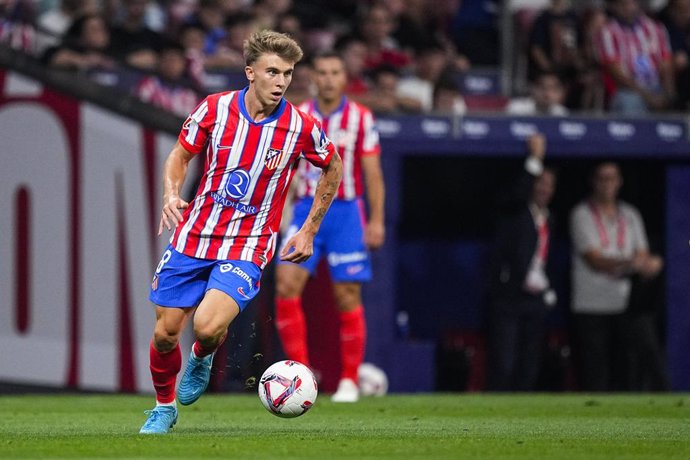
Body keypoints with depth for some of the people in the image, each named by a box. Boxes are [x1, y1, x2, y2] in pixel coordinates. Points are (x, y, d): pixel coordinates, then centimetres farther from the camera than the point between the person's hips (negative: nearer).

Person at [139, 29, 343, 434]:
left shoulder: (301, 127, -11)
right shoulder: (215, 108, -8)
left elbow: (333, 168, 9)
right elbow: (181, 155, 8)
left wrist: (309, 231, 10)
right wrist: (171, 195, -12)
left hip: (247, 247, -2)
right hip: (193, 235, 2)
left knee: (208, 326, -25)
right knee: (166, 333, 4)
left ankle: (202, 358, 12)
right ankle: (164, 408, 32)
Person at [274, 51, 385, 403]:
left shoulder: (360, 118, 0)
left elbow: (372, 173, -1)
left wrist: (377, 221, -7)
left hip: (345, 212, -2)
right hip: (306, 208, 2)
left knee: (348, 297, -2)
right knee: (286, 285, -14)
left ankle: (349, 380, 8)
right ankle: (301, 370, -8)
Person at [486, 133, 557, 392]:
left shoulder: (548, 220, 20)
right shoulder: (514, 211, 0)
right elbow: (519, 193, -23)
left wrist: (549, 292, 16)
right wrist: (535, 159, -25)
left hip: (536, 300, 6)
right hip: (508, 299, -6)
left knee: (529, 368, 4)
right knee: (503, 365, -11)